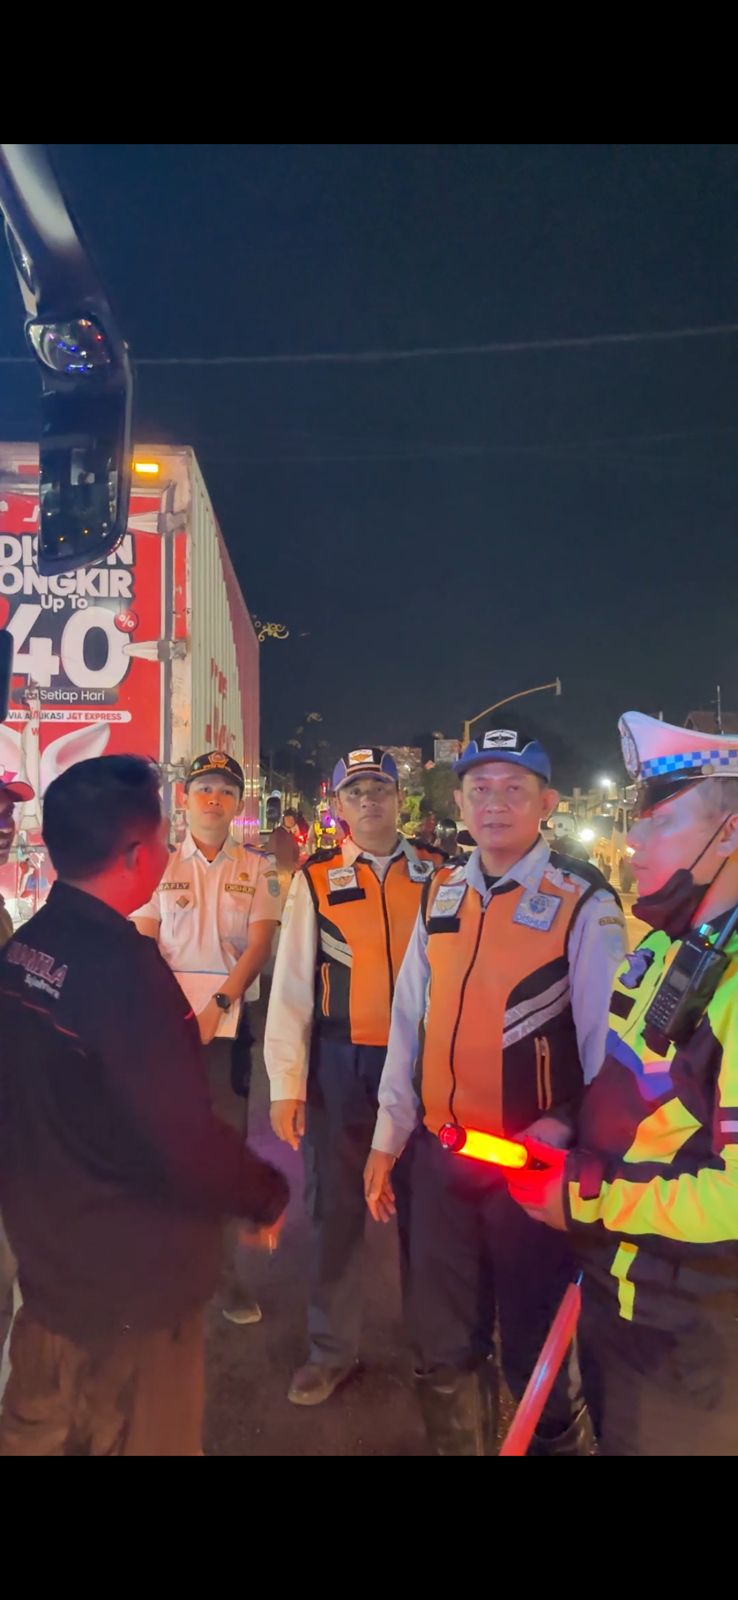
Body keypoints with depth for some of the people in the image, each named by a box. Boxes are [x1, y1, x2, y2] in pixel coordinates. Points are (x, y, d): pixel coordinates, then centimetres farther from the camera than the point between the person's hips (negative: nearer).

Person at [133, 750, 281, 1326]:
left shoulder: (258, 868, 7)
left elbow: (260, 943, -1)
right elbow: (141, 945, 2)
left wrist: (217, 1005, -13)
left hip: (230, 1016, 0)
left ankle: (229, 1273, 15)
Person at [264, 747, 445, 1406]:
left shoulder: (440, 874, 1)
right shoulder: (316, 880, -1)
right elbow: (291, 982, -2)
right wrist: (286, 1084, -5)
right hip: (340, 1063, 0)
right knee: (336, 1205, 11)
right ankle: (333, 1350, 31)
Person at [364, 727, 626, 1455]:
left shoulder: (583, 903, -11)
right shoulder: (440, 895, 3)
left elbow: (605, 1040, -8)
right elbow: (408, 1022, 6)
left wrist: (568, 1141, -9)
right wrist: (387, 1138, 8)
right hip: (439, 1154, 4)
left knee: (534, 1346, 15)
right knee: (443, 1345, 19)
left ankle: (557, 1440, 41)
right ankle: (457, 1444, 42)